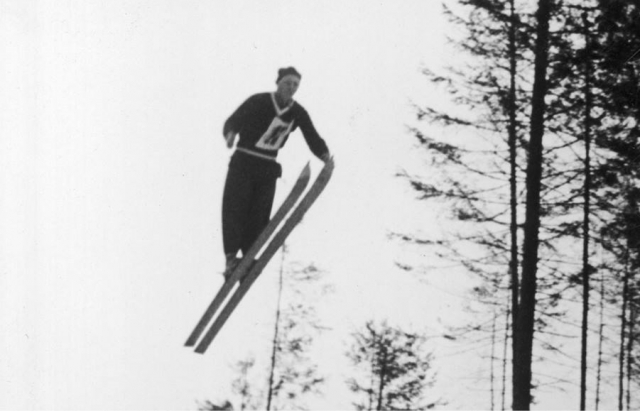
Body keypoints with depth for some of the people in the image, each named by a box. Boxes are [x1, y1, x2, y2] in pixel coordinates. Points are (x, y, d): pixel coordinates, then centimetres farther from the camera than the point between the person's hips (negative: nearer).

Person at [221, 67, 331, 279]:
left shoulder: (298, 113, 0)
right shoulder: (258, 102, -11)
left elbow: (312, 137, 1)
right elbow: (234, 121, -11)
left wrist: (324, 154, -19)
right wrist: (231, 133, -35)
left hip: (268, 168, 3)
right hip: (243, 163, -3)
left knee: (259, 216, -2)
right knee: (234, 208, -14)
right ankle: (231, 257, -17)